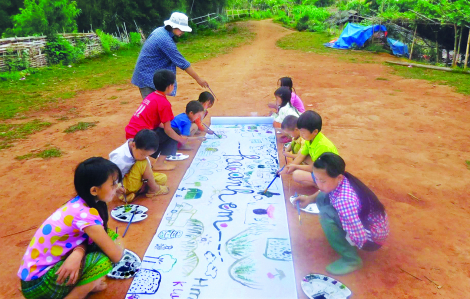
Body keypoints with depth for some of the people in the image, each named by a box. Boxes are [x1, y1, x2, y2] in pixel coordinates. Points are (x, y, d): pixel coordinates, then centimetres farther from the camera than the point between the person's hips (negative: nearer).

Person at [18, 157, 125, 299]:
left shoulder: (79, 203, -4)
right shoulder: (86, 214, -28)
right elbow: (116, 256, -23)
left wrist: (78, 253, -25)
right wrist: (118, 245, -1)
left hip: (50, 265, 8)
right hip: (38, 284, -8)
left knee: (107, 236, -1)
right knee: (104, 260, -25)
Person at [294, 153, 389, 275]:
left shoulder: (344, 201, -38)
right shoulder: (337, 181, -14)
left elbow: (359, 238, -35)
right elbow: (323, 192, 11)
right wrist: (310, 199, -7)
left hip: (372, 237, -8)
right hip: (360, 219, 8)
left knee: (327, 214, -27)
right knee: (322, 198, 0)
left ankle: (351, 259, -7)